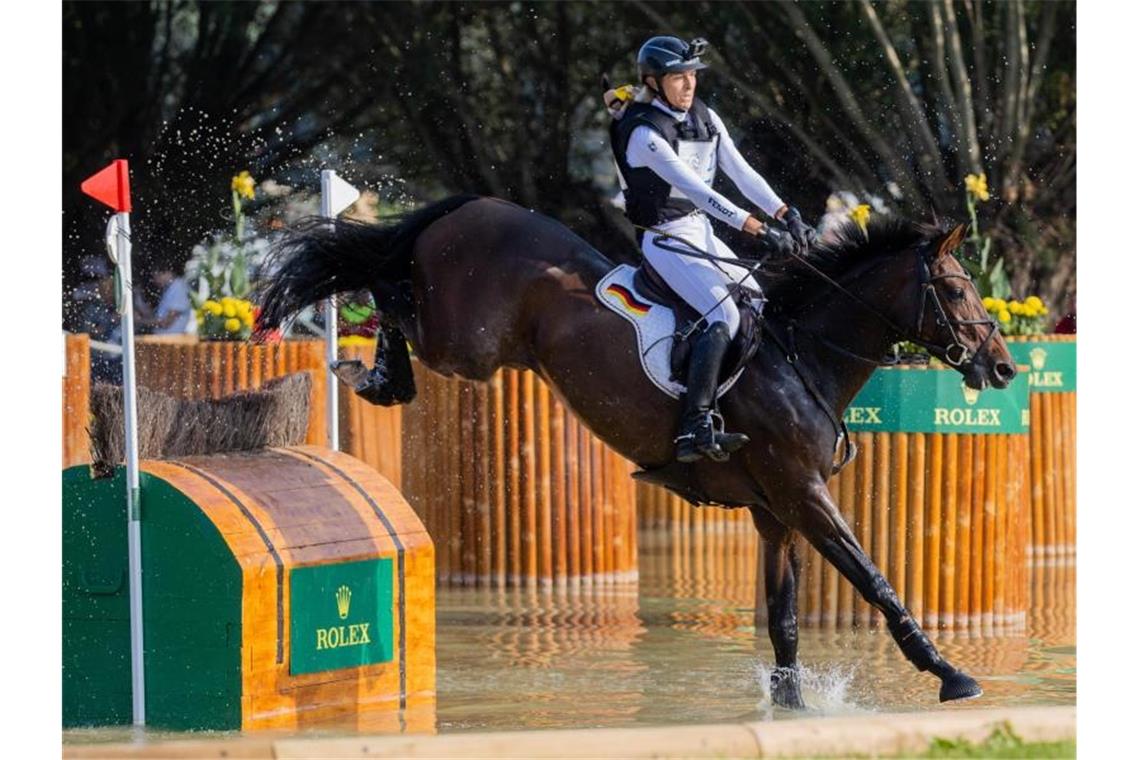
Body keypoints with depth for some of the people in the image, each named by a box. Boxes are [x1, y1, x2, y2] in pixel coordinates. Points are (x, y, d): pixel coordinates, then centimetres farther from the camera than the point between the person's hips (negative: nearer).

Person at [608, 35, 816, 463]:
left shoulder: (706, 119, 4)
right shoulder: (646, 135, -21)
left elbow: (742, 173, 0)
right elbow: (696, 191, -29)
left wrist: (787, 216, -14)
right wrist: (760, 231, -35)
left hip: (701, 233, 9)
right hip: (665, 239, -9)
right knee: (724, 317, -26)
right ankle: (694, 431, -35)